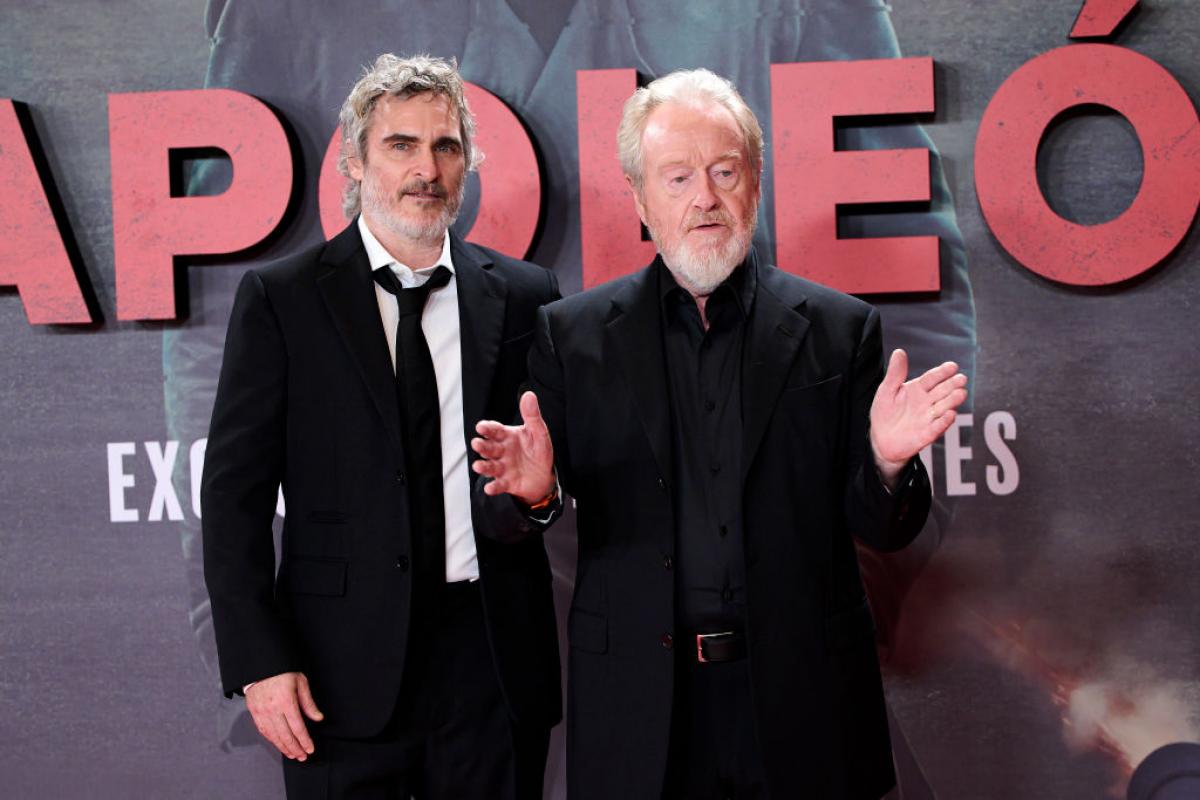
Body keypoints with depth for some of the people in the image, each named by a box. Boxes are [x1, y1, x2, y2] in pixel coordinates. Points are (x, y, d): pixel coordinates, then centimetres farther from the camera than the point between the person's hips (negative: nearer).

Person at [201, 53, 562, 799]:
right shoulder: (279, 298, -2)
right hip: (344, 668, -2)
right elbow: (236, 492, -3)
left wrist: (540, 484, -14)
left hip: (493, 658, 2)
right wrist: (260, 661, -8)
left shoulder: (524, 295, 4)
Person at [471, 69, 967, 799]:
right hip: (637, 710, 0)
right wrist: (532, 492, -20)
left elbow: (882, 530, 2)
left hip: (799, 696, 0)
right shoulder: (573, 335, 2)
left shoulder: (839, 329, 1)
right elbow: (512, 531, 2)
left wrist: (888, 463, -18)